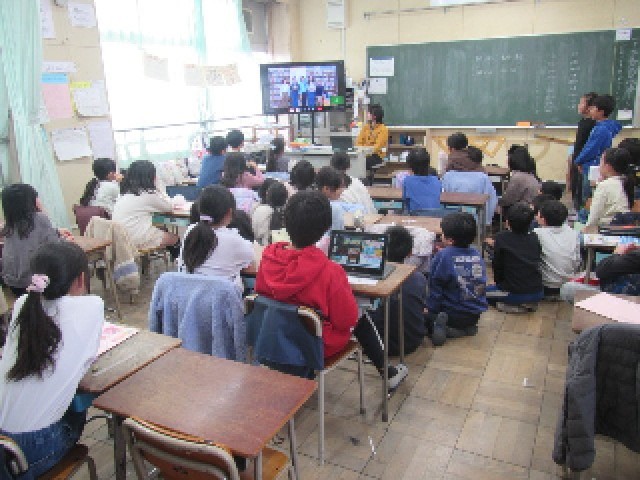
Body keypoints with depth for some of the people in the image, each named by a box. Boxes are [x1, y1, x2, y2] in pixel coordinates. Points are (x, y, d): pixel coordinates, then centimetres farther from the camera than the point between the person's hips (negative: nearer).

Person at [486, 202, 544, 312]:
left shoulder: (501, 238, -9)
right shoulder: (535, 238, 4)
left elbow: (497, 266, -2)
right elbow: (537, 264, 15)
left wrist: (498, 282, 16)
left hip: (514, 294, -4)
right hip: (537, 294, 5)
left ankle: (512, 306, 1)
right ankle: (530, 304, 11)